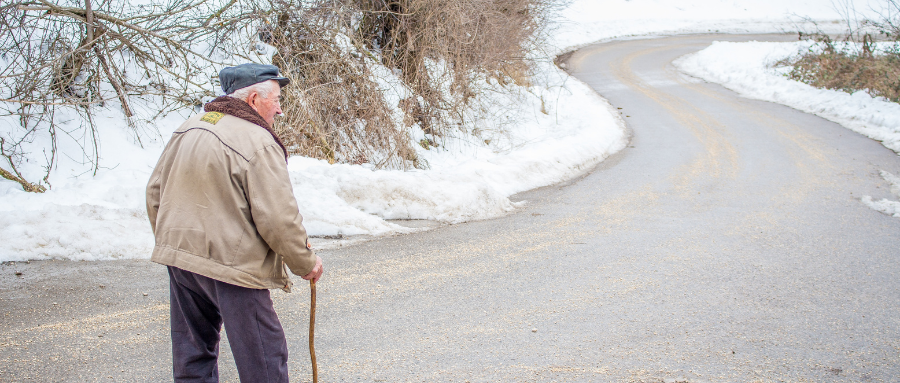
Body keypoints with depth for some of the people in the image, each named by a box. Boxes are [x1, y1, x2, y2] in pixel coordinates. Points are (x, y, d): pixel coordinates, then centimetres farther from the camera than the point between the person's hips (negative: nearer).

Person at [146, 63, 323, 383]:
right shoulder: (258, 144, -16)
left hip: (180, 258, 8)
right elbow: (278, 218, -18)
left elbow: (155, 192, 15)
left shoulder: (187, 129, 8)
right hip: (232, 265, -8)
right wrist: (306, 263, -3)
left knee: (192, 354, 18)